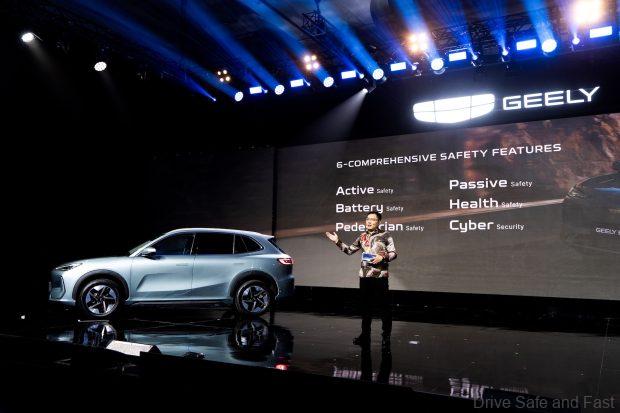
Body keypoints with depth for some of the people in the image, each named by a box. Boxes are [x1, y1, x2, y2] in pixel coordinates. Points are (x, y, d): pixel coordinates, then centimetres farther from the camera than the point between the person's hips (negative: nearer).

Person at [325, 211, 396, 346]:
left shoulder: (385, 235, -2)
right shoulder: (362, 237, 11)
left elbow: (393, 253, -1)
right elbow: (349, 250, 17)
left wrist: (382, 257, -18)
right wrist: (337, 242, 8)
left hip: (380, 276, -4)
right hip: (364, 276, 5)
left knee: (384, 306, 0)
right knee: (365, 306, 11)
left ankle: (386, 335, 10)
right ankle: (365, 334, 21)